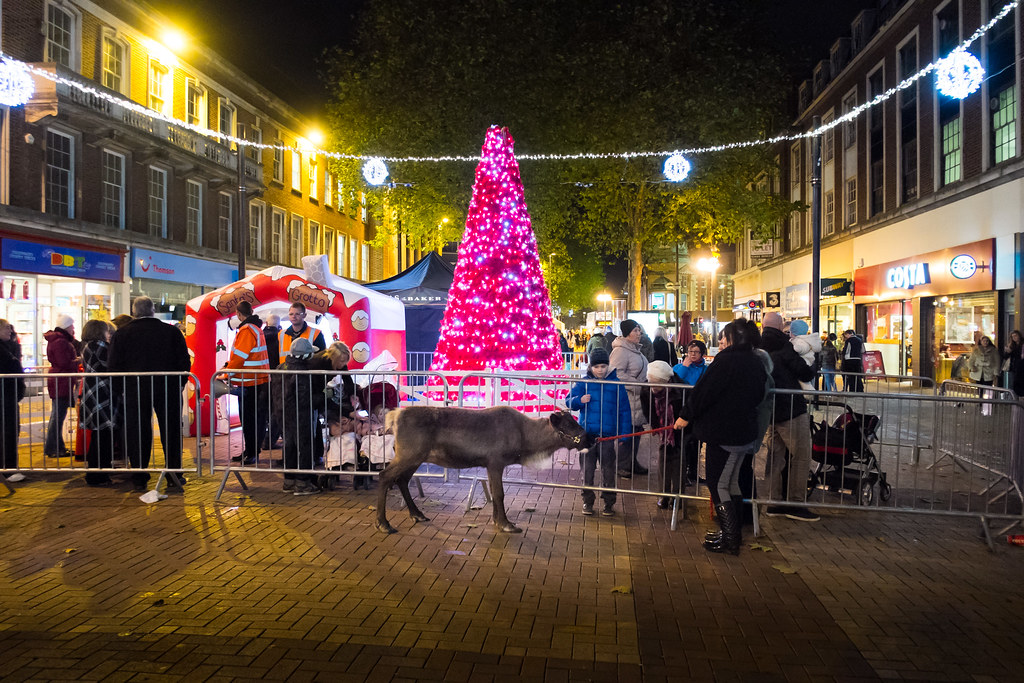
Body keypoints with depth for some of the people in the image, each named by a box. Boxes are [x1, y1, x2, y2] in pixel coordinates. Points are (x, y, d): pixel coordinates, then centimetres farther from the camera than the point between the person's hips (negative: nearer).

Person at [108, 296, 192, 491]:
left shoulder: (122, 333, 0)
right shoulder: (171, 331, -2)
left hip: (135, 389, 0)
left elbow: (113, 365, 0)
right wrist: (179, 384, 10)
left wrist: (123, 387, 10)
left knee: (137, 432, 8)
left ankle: (140, 478, 11)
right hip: (168, 388, 0)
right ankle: (174, 472, 13)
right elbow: (184, 362, 0)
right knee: (171, 430, 9)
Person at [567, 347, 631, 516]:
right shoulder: (583, 383, 3)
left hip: (608, 435, -1)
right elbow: (569, 401, 2)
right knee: (587, 469, 8)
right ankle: (588, 501, 21)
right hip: (587, 434, 1)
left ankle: (609, 502, 19)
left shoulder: (616, 383, 2)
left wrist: (624, 433, 0)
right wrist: (580, 400, -20)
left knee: (608, 470, 7)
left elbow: (624, 410, 5)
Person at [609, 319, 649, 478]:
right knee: (627, 430, -5)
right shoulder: (620, 350, -16)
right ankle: (623, 466, 6)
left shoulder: (634, 348, 17)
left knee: (636, 429, 15)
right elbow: (618, 374, -23)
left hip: (637, 397, 10)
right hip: (627, 398, -10)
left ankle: (632, 462, 26)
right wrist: (637, 385, -20)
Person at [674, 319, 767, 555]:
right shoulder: (755, 363, 10)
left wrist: (686, 415, -6)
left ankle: (730, 540, 2)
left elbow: (704, 390, -17)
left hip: (724, 433, -9)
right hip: (745, 431, 9)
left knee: (718, 484, -1)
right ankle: (733, 534, 28)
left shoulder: (727, 359, -16)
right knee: (731, 481, 18)